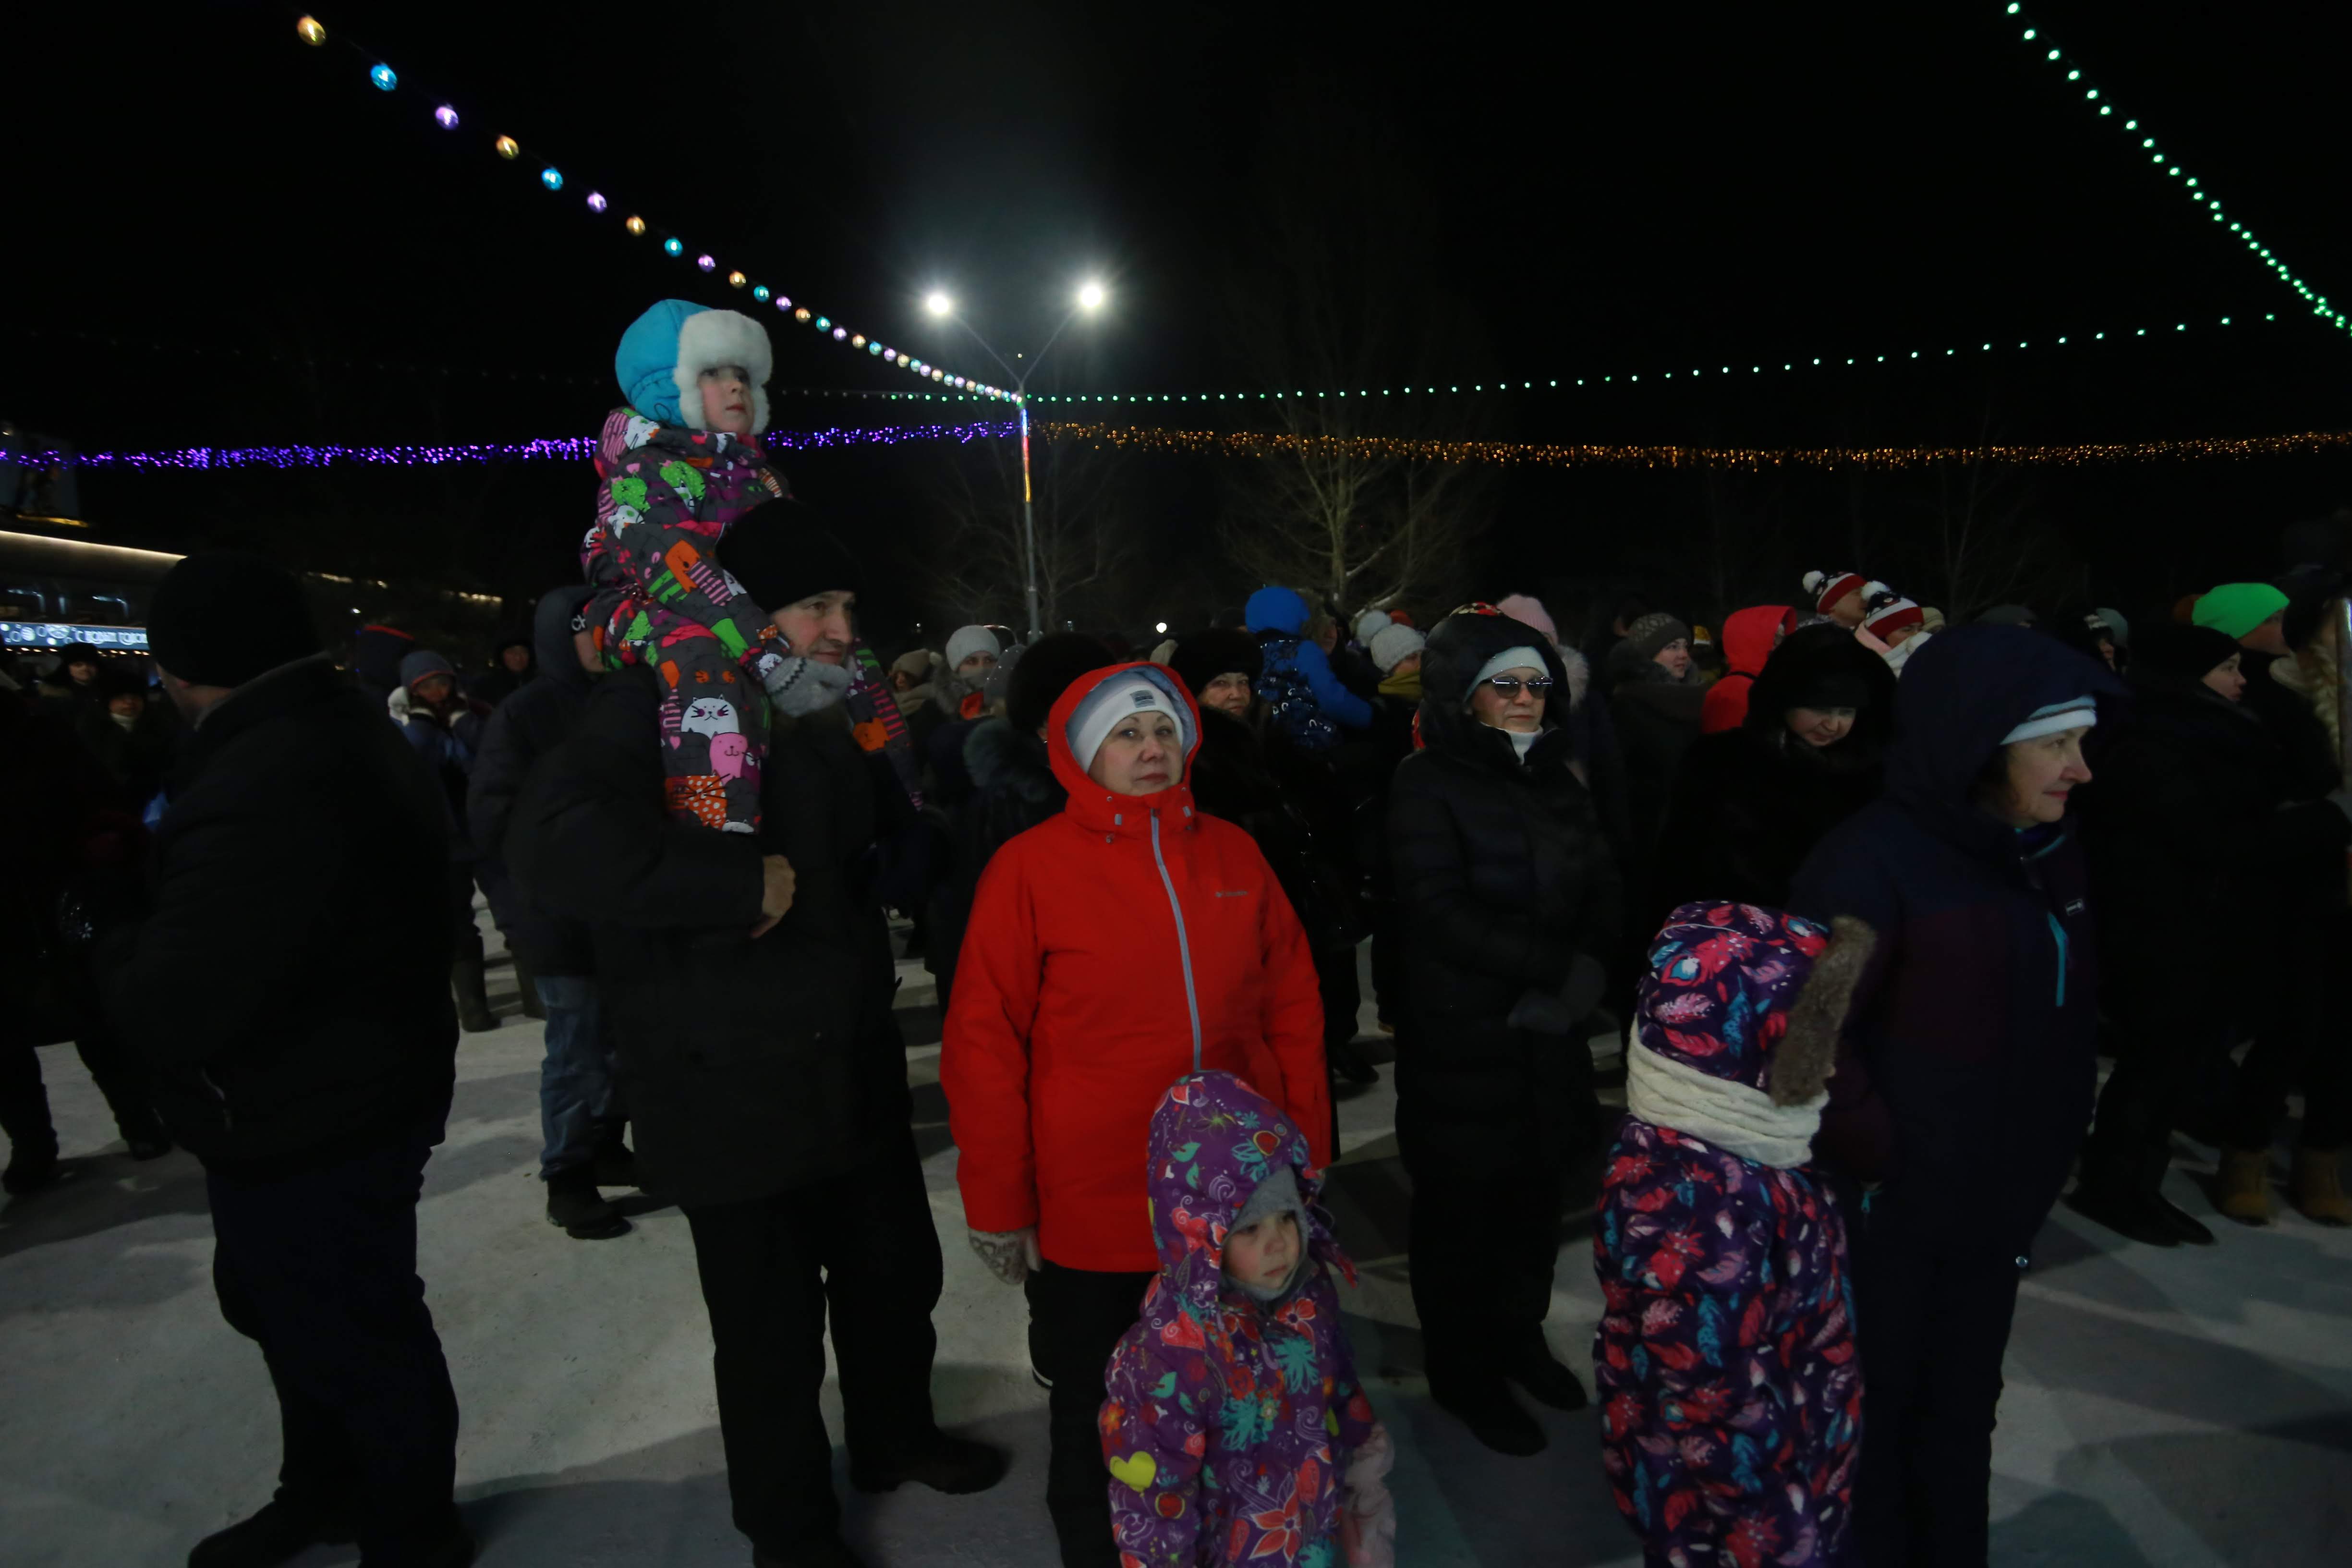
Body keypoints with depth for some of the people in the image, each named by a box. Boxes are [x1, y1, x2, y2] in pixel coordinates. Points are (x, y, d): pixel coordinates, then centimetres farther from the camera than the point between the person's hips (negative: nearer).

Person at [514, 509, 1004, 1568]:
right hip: (735, 1094, -7)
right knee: (771, 1331, 10)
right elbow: (556, 839, -32)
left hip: (856, 1072, 8)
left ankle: (895, 1438, 49)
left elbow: (879, 840, 23)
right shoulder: (661, 707, -15)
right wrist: (748, 882, -30)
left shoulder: (826, 721, 11)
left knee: (897, 1277, 22)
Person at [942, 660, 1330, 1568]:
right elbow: (984, 1044, -9)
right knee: (1097, 1421, 19)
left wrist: (1306, 1152, 6)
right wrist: (998, 1203, -7)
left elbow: (1293, 1007, 5)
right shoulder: (1032, 867, -10)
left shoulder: (1233, 854, 1)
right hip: (1092, 1218, -3)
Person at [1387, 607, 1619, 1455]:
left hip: (1548, 1031, 5)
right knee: (1464, 1206, 7)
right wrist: (1558, 965, -19)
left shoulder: (1555, 776, 9)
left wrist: (1577, 979, -10)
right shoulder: (1427, 785, -9)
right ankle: (1465, 1375, 27)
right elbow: (1441, 914, -17)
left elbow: (1600, 894, 8)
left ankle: (1520, 1337, 38)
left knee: (1538, 1193, 14)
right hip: (1461, 1035, -5)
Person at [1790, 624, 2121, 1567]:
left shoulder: (2048, 851, 3)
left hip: (1997, 1206, 7)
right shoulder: (1874, 860, -22)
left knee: (1962, 1415, 24)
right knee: (1871, 1415, 13)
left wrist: (2043, 1161, 9)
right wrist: (1874, 1154, -19)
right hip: (1891, 1211, -7)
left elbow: (2065, 1021, 12)